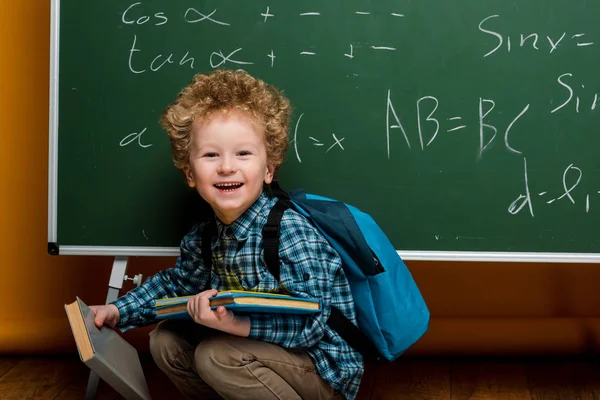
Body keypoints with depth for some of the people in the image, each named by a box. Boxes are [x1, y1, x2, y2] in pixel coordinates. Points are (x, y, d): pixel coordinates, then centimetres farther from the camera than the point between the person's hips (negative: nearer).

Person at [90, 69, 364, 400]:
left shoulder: (290, 233, -24)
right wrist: (118, 311, 12)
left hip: (324, 373, -7)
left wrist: (238, 323, -40)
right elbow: (174, 285, 19)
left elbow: (312, 320, -30)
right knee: (166, 340, 6)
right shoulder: (203, 237, -1)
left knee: (217, 354, -27)